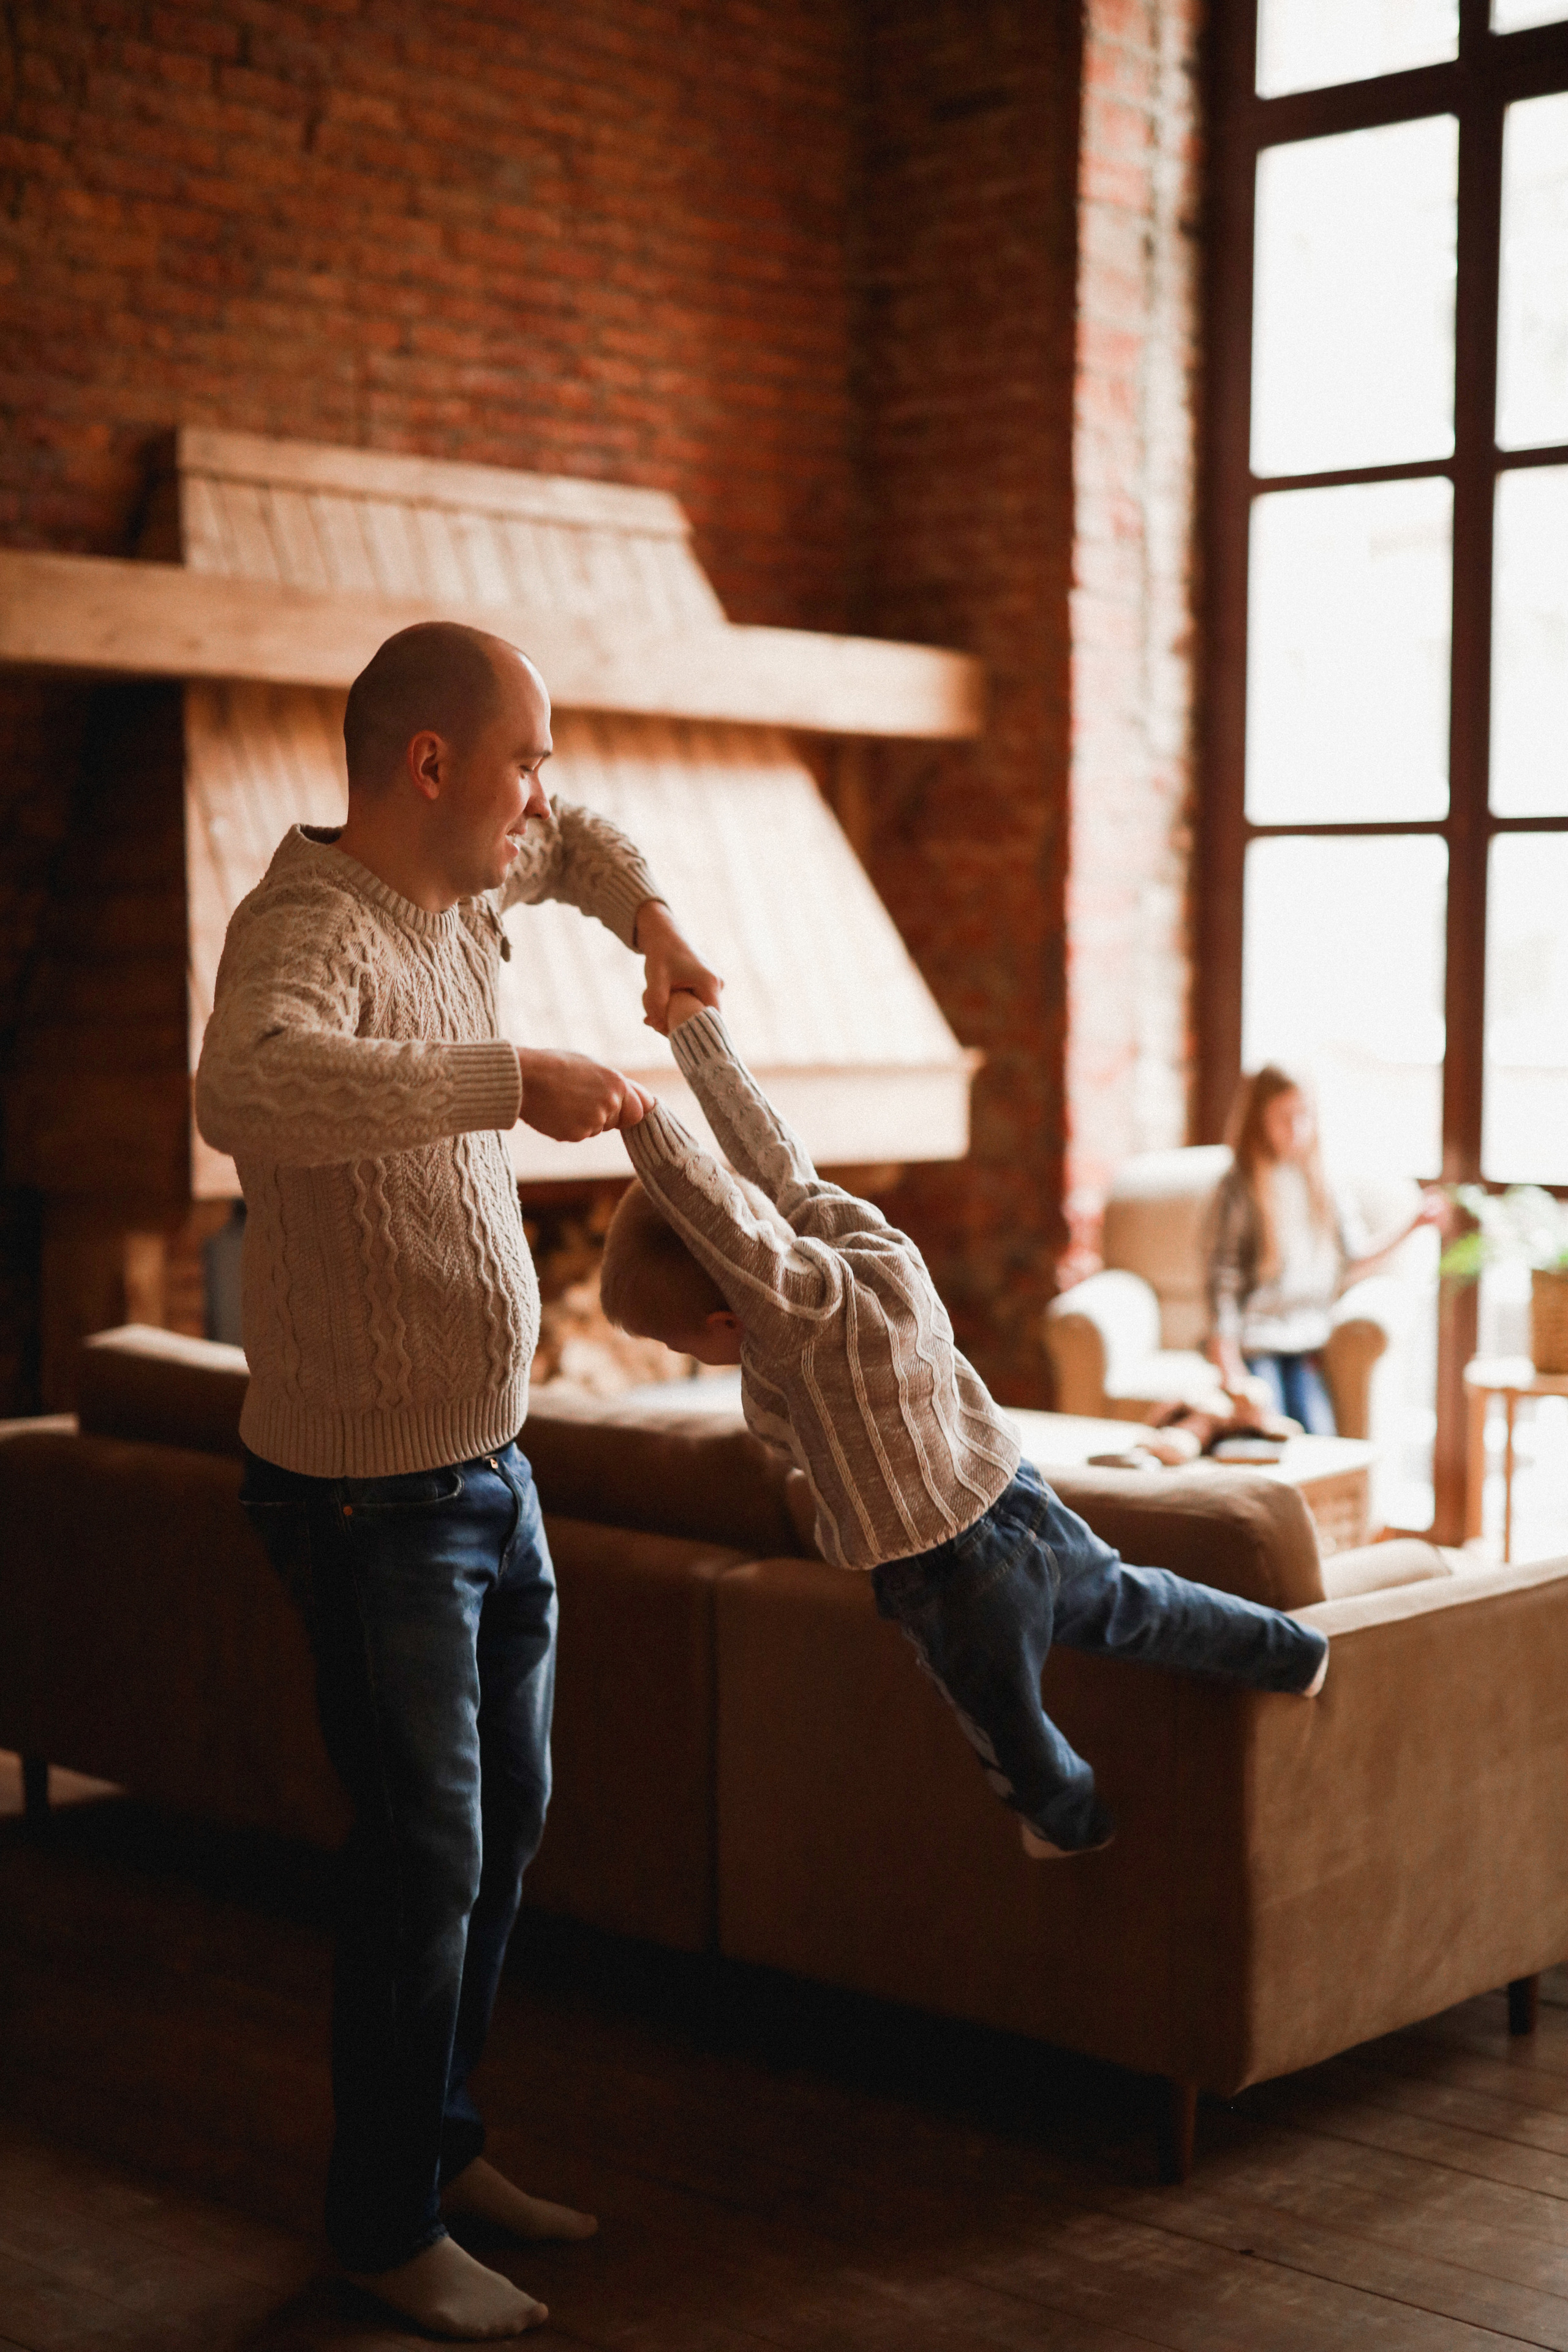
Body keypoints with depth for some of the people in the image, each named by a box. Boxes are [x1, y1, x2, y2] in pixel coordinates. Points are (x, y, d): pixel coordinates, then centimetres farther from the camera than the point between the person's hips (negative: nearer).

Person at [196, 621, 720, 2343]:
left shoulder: (459, 900, 5)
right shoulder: (308, 926, -23)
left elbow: (564, 840, 30)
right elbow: (248, 1089, -47)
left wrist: (648, 920, 12)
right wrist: (509, 1081, -45)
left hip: (492, 1463, 9)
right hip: (368, 1491, -9)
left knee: (504, 1825, 19)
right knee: (425, 1856, 0)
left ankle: (444, 2145, 37)